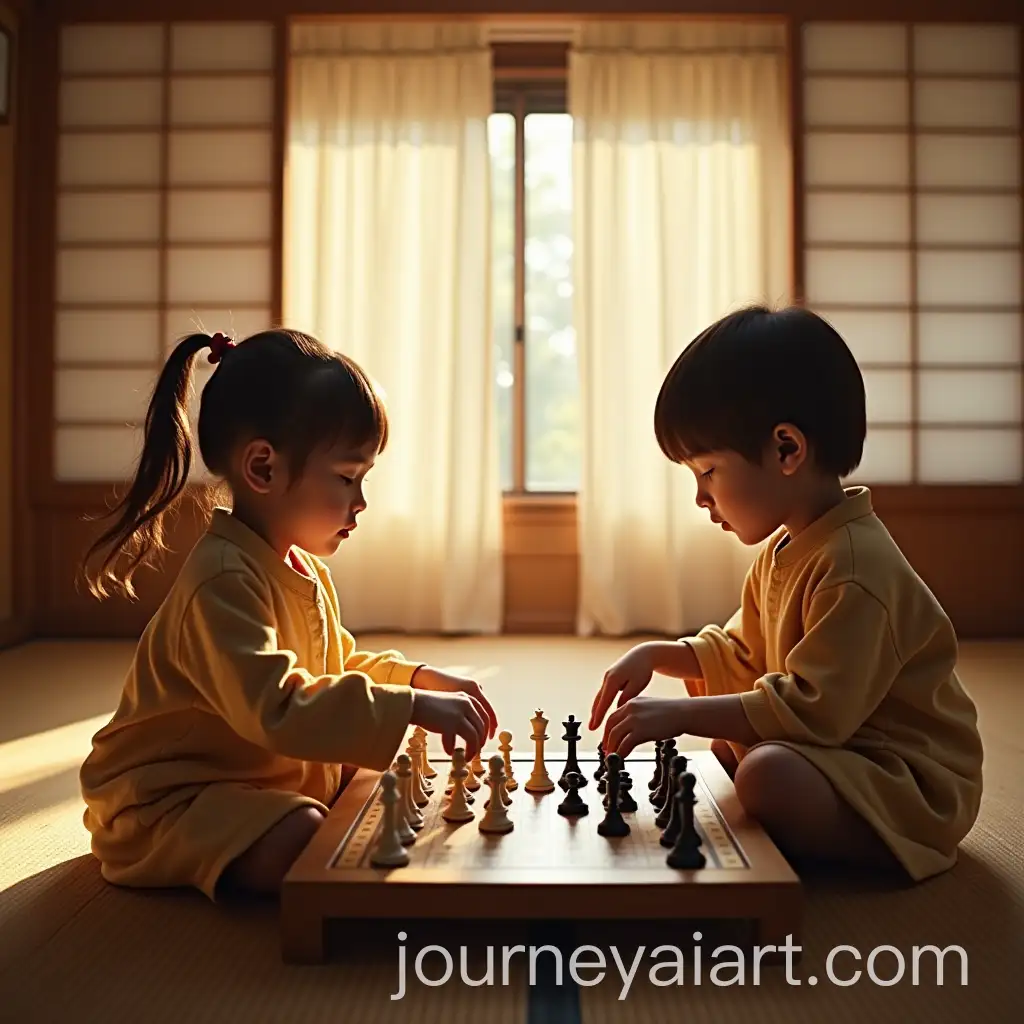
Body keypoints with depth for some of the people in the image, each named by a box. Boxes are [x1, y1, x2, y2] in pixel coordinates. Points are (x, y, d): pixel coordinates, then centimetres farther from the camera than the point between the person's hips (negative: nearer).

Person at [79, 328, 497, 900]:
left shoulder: (305, 568, 6)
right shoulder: (224, 582, -28)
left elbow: (336, 669, 18)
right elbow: (279, 709, -40)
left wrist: (420, 678, 2)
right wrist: (411, 707, -39)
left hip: (273, 778, 9)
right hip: (169, 804, -9)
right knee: (300, 841, -33)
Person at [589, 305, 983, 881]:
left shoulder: (854, 567, -27)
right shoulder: (784, 548, 5)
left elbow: (812, 711, -31)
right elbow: (744, 655, 17)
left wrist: (682, 713, -29)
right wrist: (656, 656, 3)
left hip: (912, 785, -10)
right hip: (843, 749, 10)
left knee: (769, 774, -33)